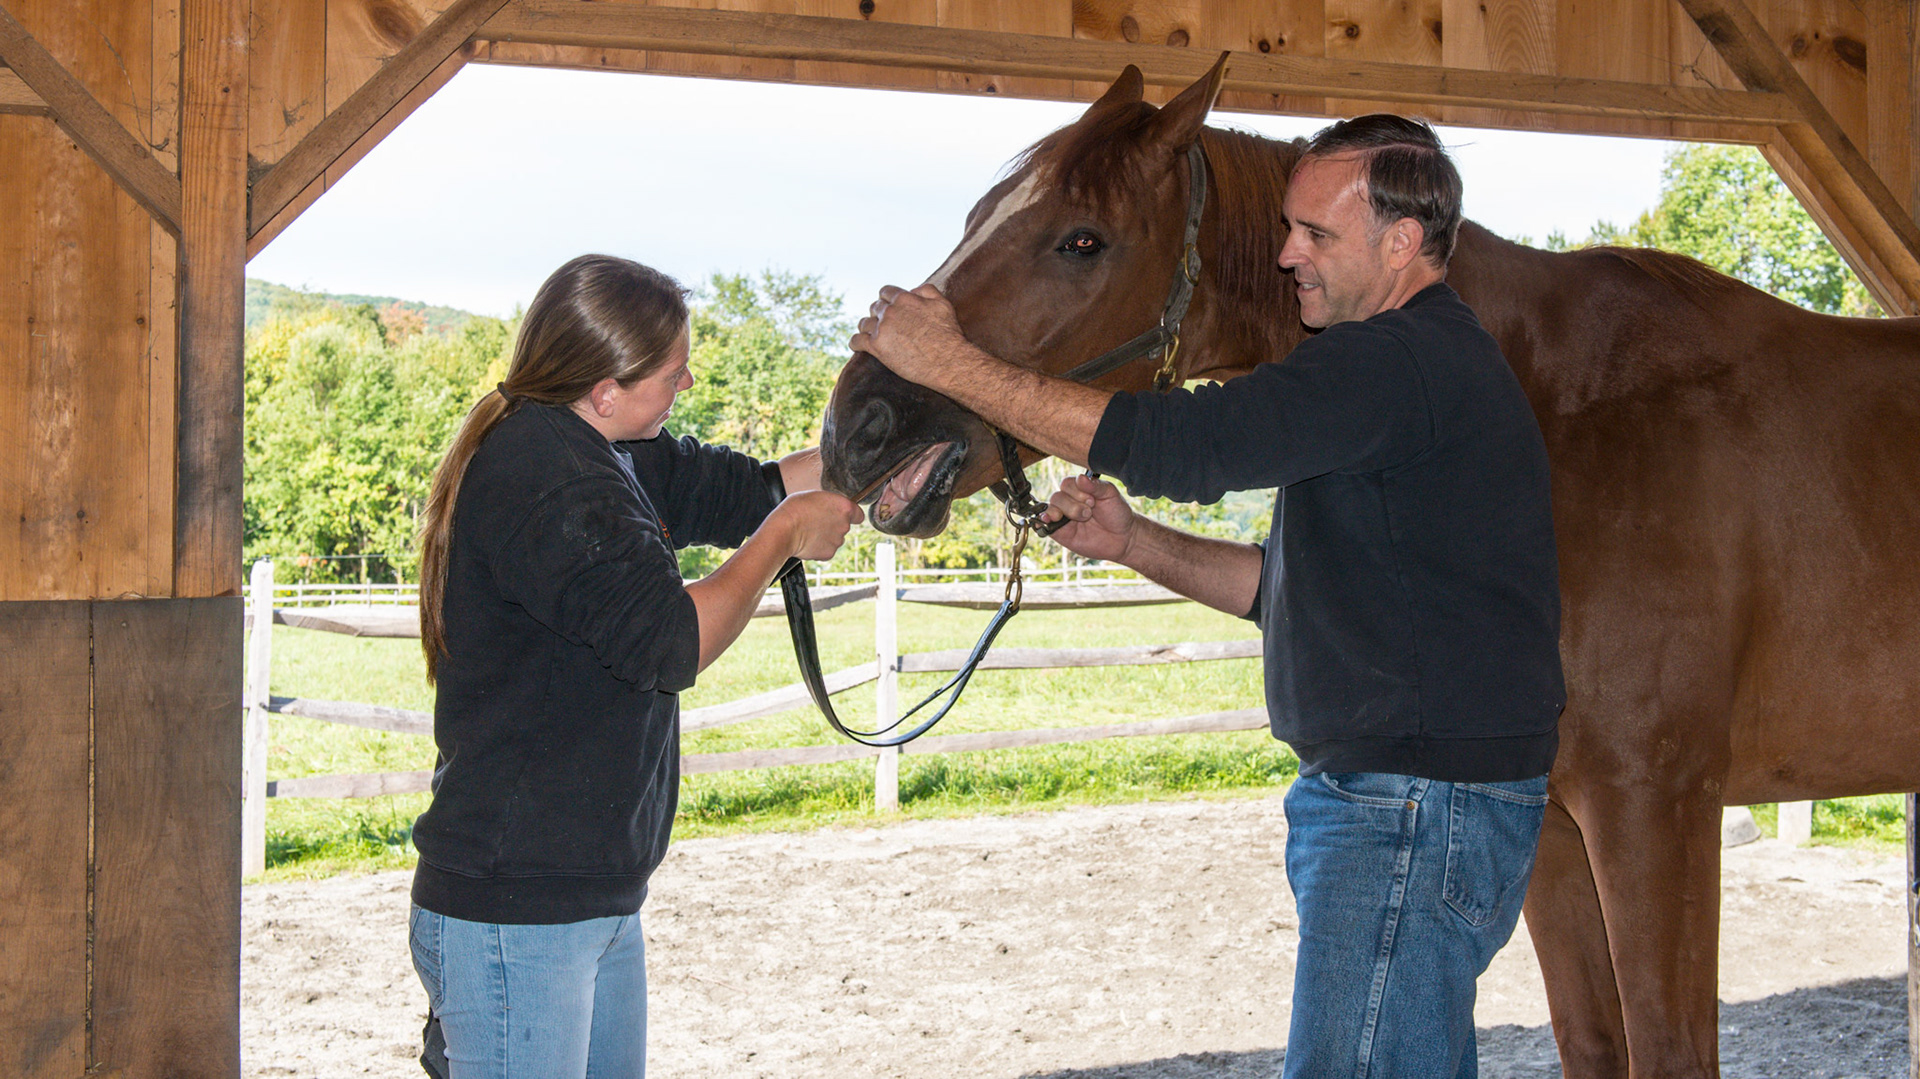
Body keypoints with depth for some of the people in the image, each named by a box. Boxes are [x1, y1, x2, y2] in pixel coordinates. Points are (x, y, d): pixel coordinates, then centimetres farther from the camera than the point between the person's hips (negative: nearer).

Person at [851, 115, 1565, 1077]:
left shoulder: (1394, 360, -18)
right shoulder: (1424, 360, 18)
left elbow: (1182, 443, -27)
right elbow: (1289, 586, 20)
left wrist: (951, 364, -22)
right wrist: (1132, 542, 6)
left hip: (1417, 815, -11)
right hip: (1398, 794, 11)